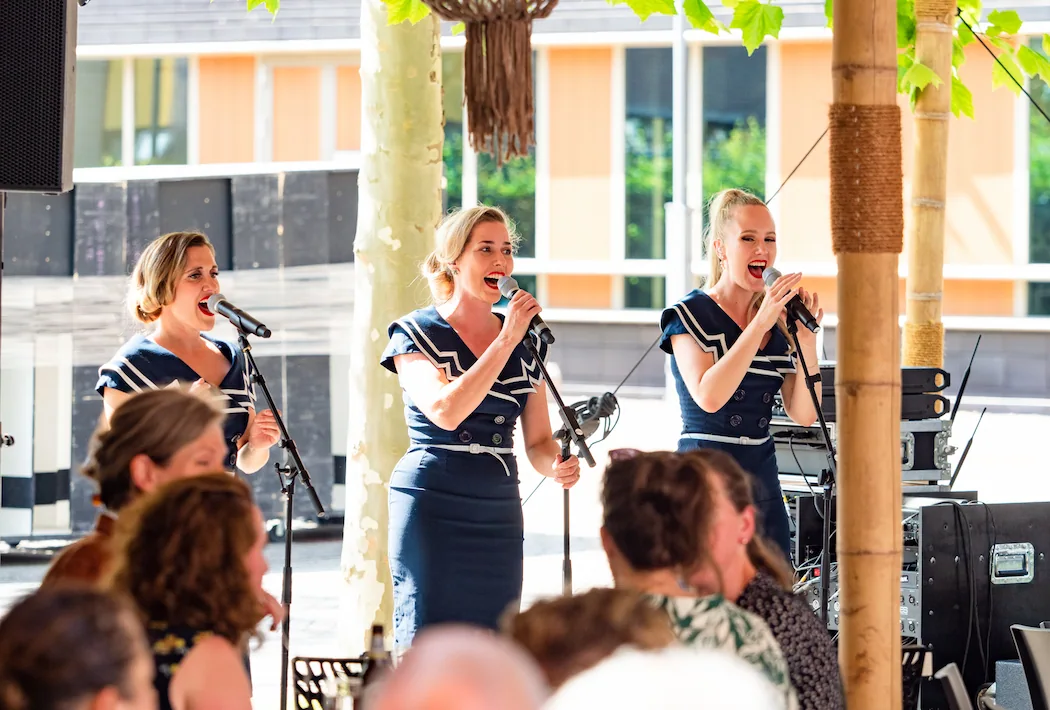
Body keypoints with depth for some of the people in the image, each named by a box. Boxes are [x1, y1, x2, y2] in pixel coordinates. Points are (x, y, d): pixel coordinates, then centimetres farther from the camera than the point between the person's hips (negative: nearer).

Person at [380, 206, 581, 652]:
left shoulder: (527, 343, 13)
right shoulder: (416, 334, -2)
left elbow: (538, 440, 16)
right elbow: (446, 411, -19)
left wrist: (557, 465, -8)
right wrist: (506, 341, -16)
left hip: (499, 513, 5)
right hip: (432, 509, -5)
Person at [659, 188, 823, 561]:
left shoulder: (780, 323, 11)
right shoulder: (690, 315, -4)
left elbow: (804, 415, 4)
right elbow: (709, 396, -20)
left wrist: (806, 340, -8)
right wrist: (760, 324, -21)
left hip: (763, 482, 5)